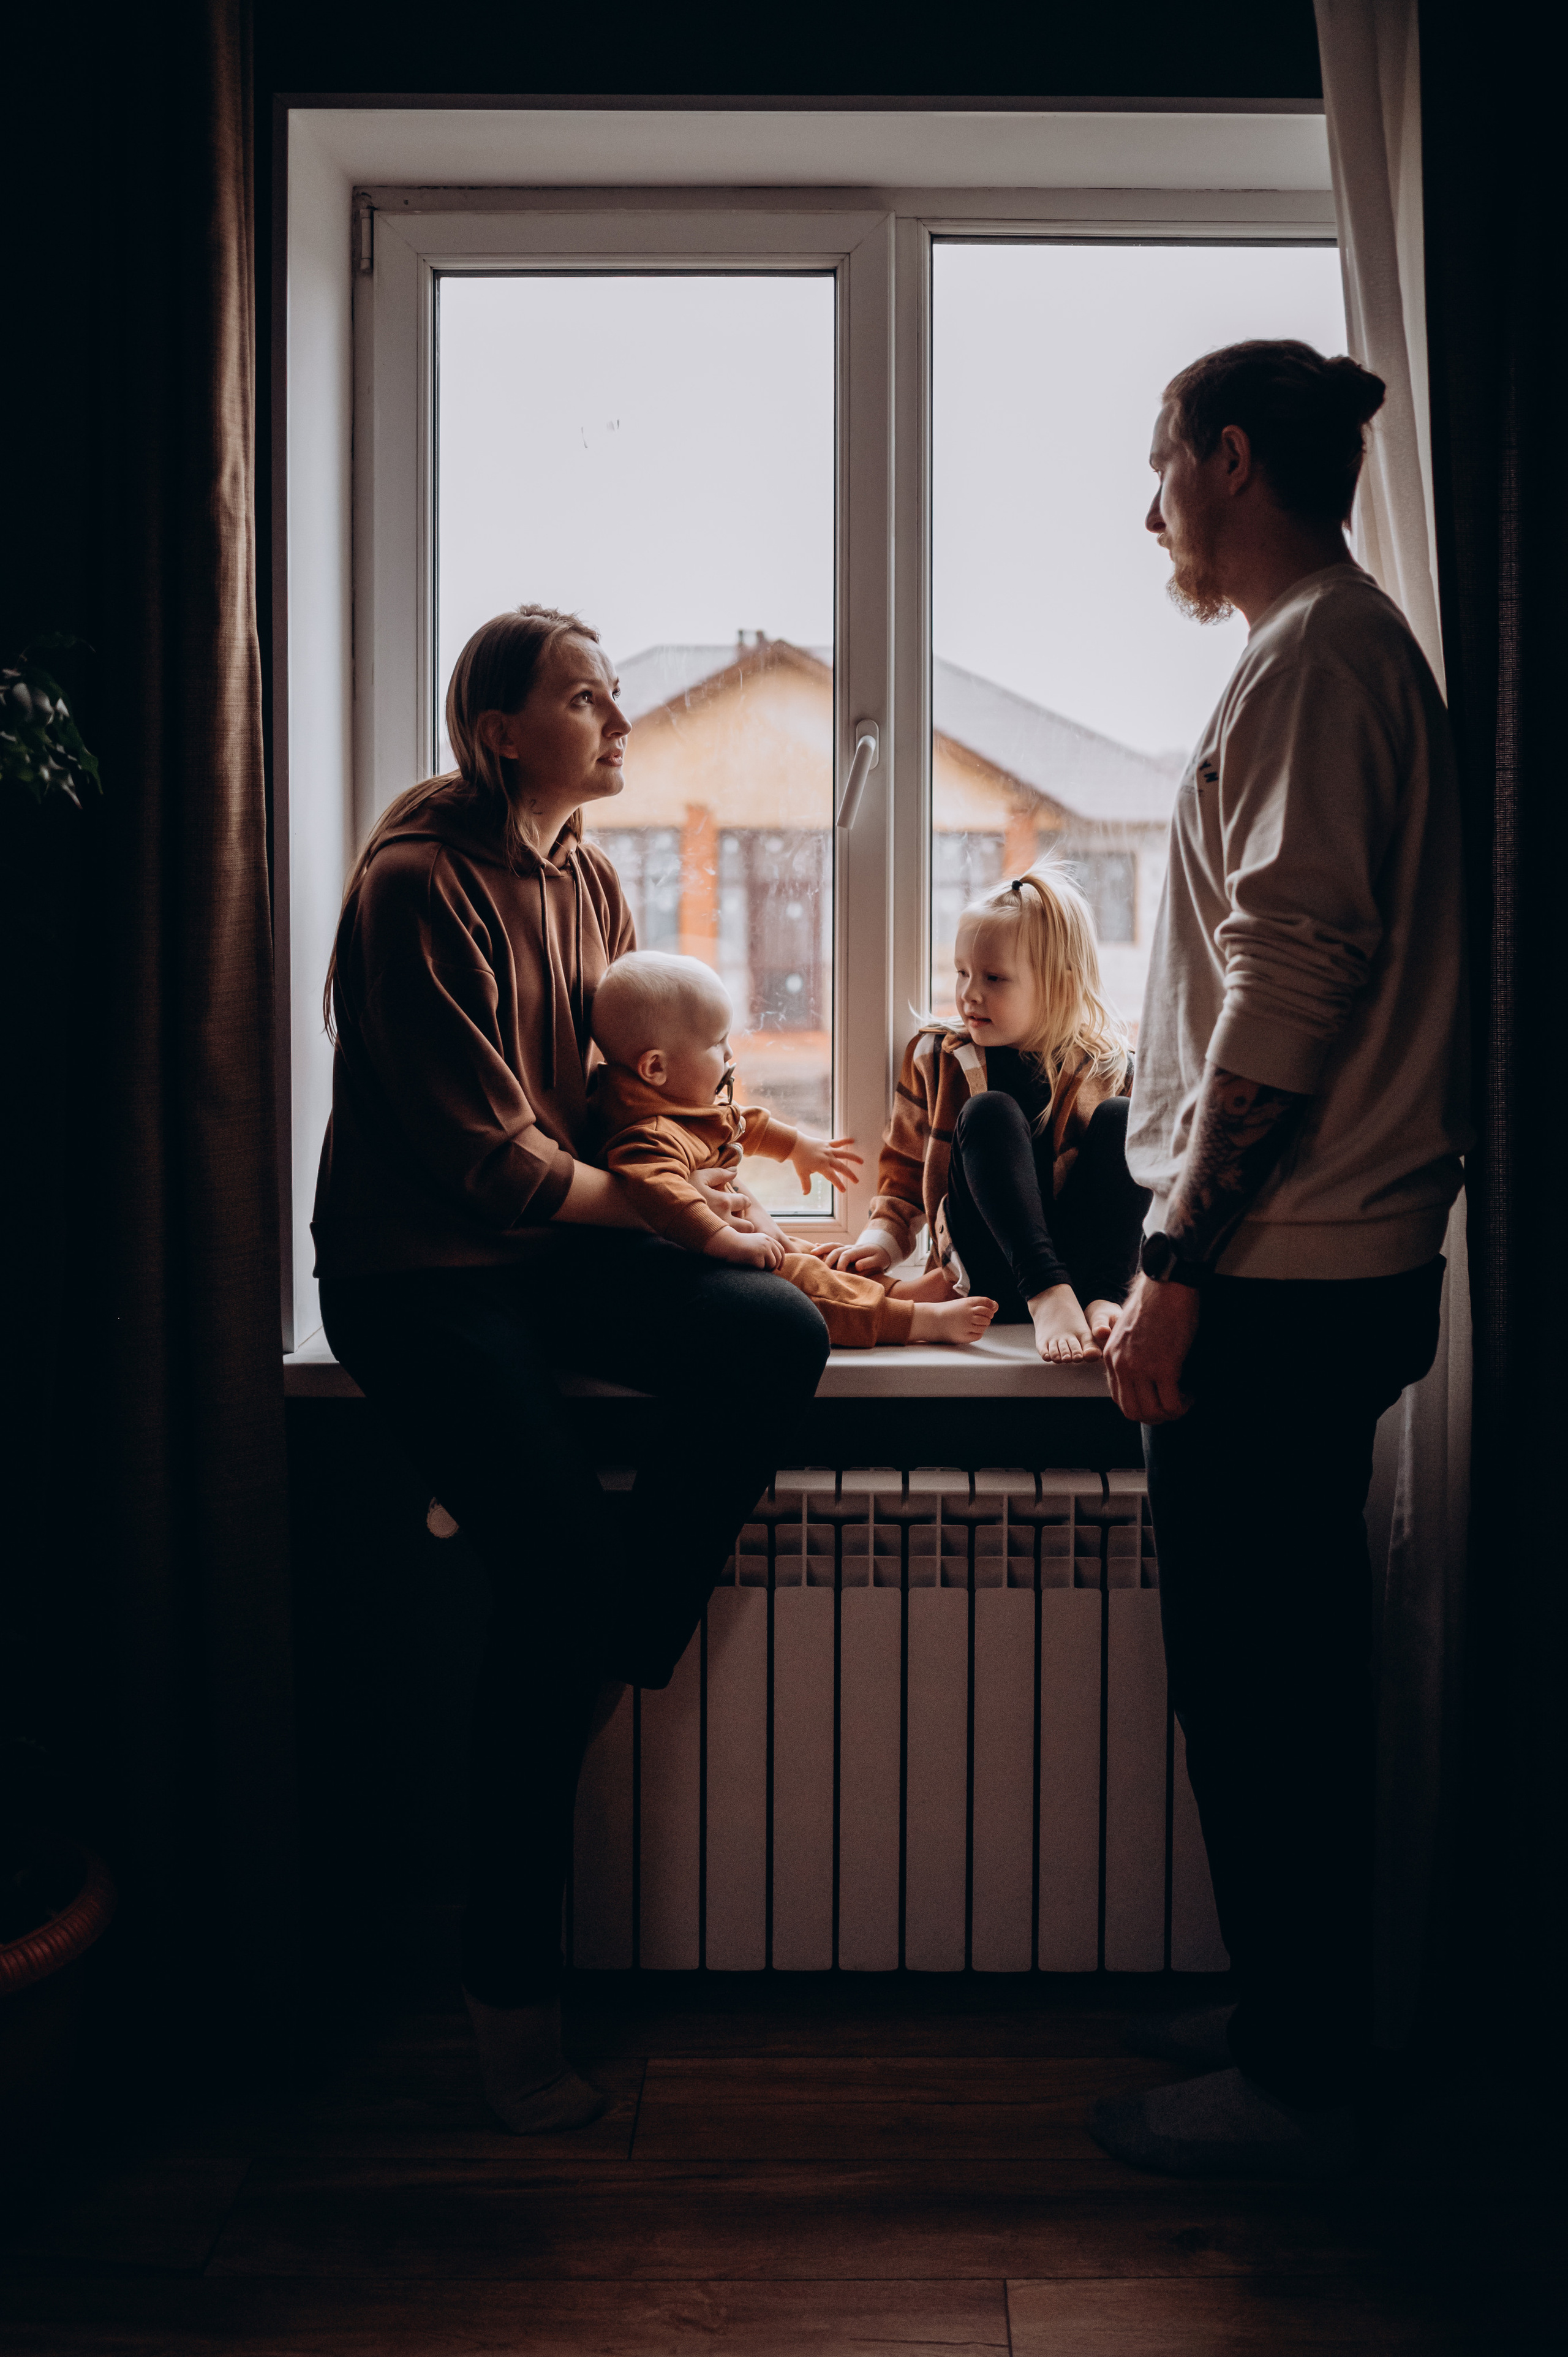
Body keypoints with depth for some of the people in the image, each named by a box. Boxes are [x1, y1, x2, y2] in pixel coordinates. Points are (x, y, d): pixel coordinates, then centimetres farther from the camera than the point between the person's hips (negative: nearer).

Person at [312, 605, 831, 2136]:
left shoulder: (589, 882, 13)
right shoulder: (417, 886, -14)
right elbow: (481, 1156, -17)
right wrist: (651, 1200, -6)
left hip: (553, 1249, 8)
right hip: (421, 1274, -7)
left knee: (781, 1336, -18)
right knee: (559, 1568, -21)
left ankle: (605, 1666, -2)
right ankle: (510, 1984, -4)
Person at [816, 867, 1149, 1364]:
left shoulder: (1110, 1071, 3)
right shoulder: (934, 1058, 8)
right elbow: (905, 1178, 17)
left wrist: (1109, 1297, -14)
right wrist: (880, 1241, -2)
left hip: (1083, 1263, 0)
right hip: (991, 1280, 0)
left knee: (1121, 1119, -18)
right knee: (987, 1113, -22)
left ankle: (1101, 1302, -33)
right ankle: (1050, 1299, -41)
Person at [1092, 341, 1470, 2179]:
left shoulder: (1310, 659, -11)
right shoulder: (1358, 650, 21)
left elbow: (1290, 980, -21)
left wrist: (1176, 1262, -20)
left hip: (1275, 1280, -10)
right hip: (1324, 1267, 10)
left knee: (1256, 1681, 0)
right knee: (1284, 1667, 17)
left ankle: (1294, 2084, 14)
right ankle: (1299, 2019, 31)